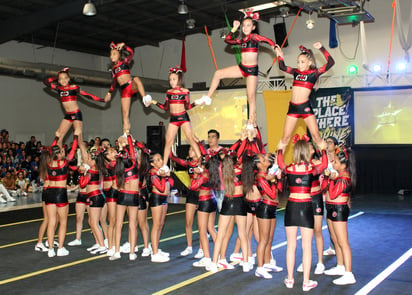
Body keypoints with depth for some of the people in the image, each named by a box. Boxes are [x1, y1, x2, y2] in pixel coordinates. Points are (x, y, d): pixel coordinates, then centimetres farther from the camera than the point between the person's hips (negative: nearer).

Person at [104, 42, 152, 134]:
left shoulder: (124, 62, 7)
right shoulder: (113, 68, 19)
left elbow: (131, 53, -11)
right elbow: (114, 81, 27)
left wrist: (124, 46, -20)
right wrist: (109, 93, 27)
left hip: (132, 85, -4)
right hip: (124, 90, 4)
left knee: (136, 79, -41)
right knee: (125, 114, -3)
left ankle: (145, 99, -47)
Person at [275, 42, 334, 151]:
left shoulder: (314, 73, 1)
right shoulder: (296, 72, 13)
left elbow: (331, 62, -8)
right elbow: (282, 67, 19)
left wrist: (321, 48, -9)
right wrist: (280, 55, 13)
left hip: (305, 107, -3)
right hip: (293, 107, 3)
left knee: (316, 136, -3)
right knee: (285, 137, 5)